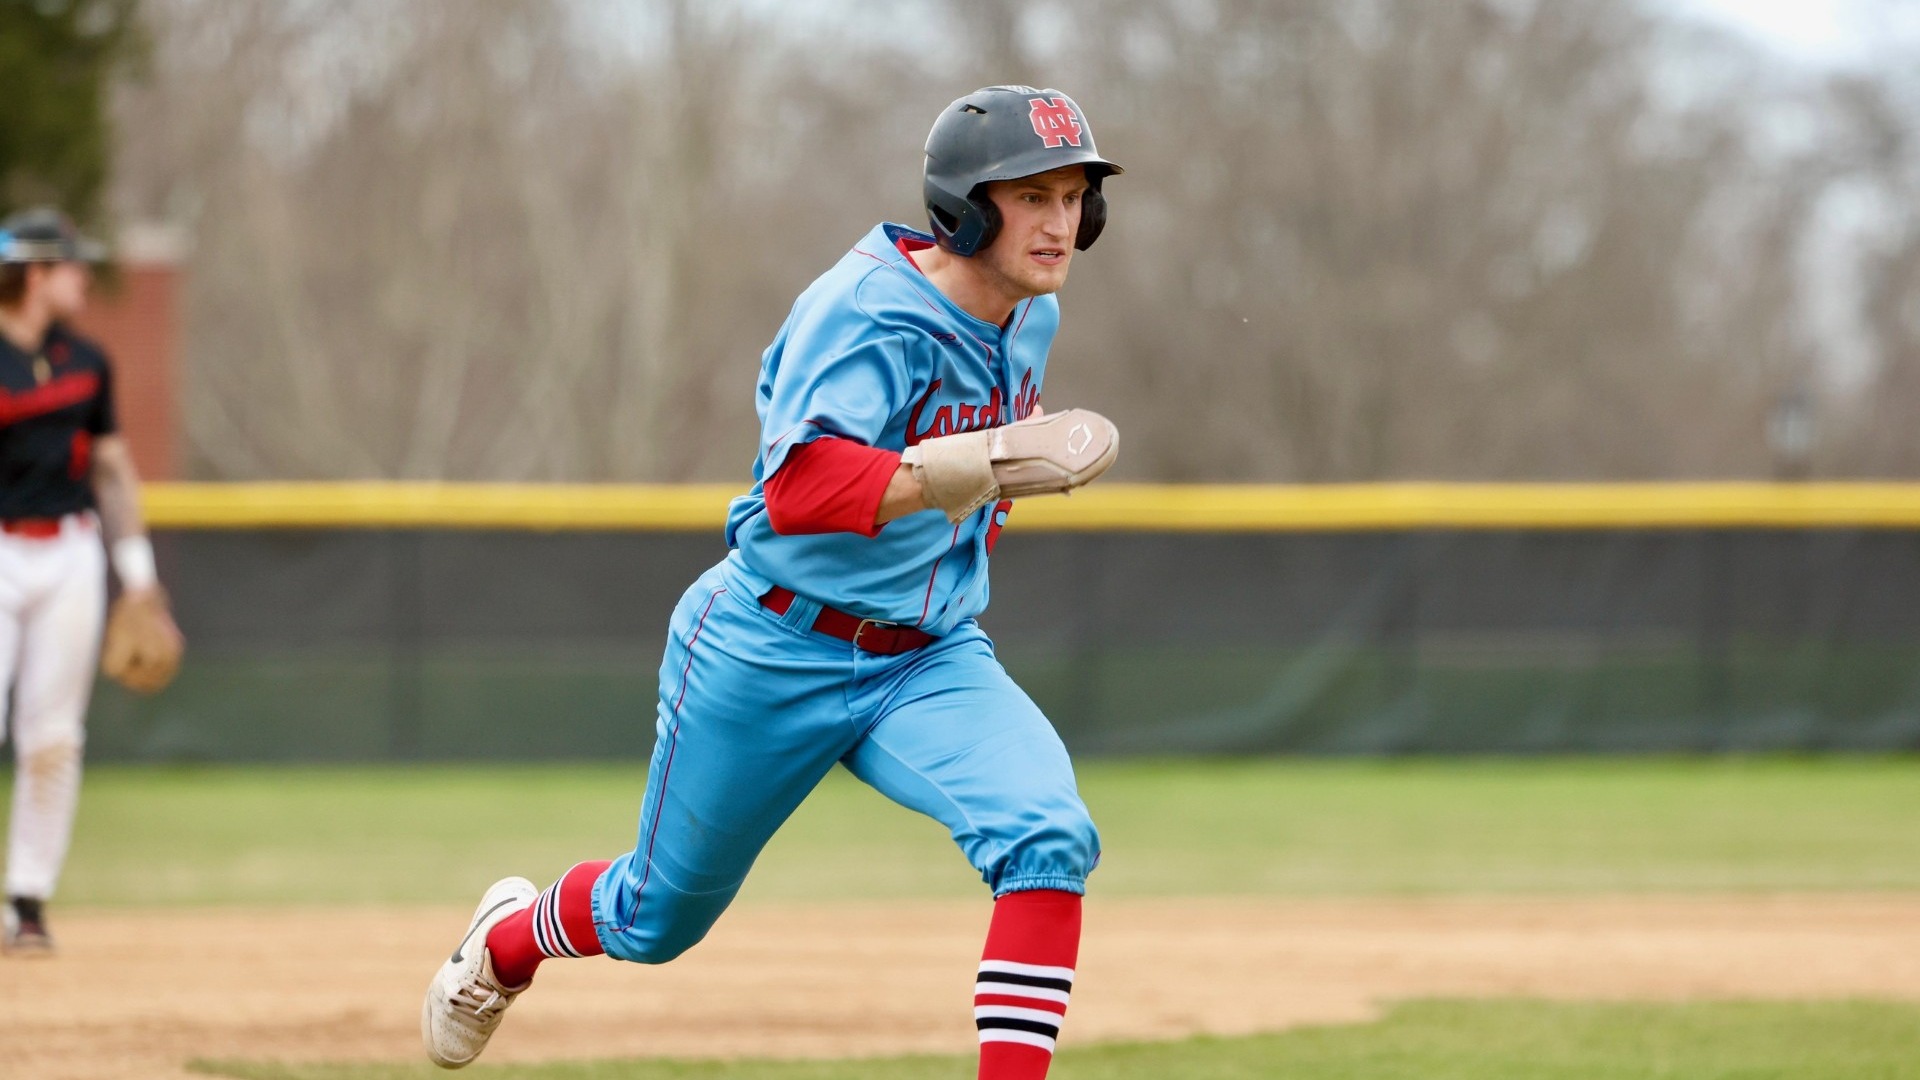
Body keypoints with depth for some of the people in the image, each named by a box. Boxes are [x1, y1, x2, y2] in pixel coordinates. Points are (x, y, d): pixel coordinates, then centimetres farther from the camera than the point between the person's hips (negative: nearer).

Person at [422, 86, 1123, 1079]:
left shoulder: (1029, 320, 0)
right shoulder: (865, 312, -25)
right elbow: (798, 490, -40)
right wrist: (988, 462, -47)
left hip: (928, 661, 5)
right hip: (774, 654, -5)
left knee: (1049, 839, -25)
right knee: (661, 916, 16)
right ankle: (508, 939, 51)